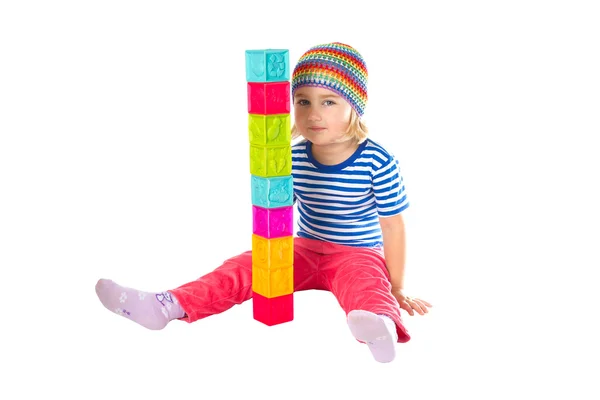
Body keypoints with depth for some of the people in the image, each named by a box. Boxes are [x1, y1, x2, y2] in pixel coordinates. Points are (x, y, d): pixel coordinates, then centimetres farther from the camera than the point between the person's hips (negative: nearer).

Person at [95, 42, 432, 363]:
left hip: (359, 255, -4)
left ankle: (383, 325, -69)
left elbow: (393, 226, -11)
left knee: (364, 283, -37)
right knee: (245, 266, -12)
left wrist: (396, 289, -7)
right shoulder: (293, 159, -6)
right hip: (305, 250, 5)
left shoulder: (379, 163, -17)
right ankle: (168, 305, -23)